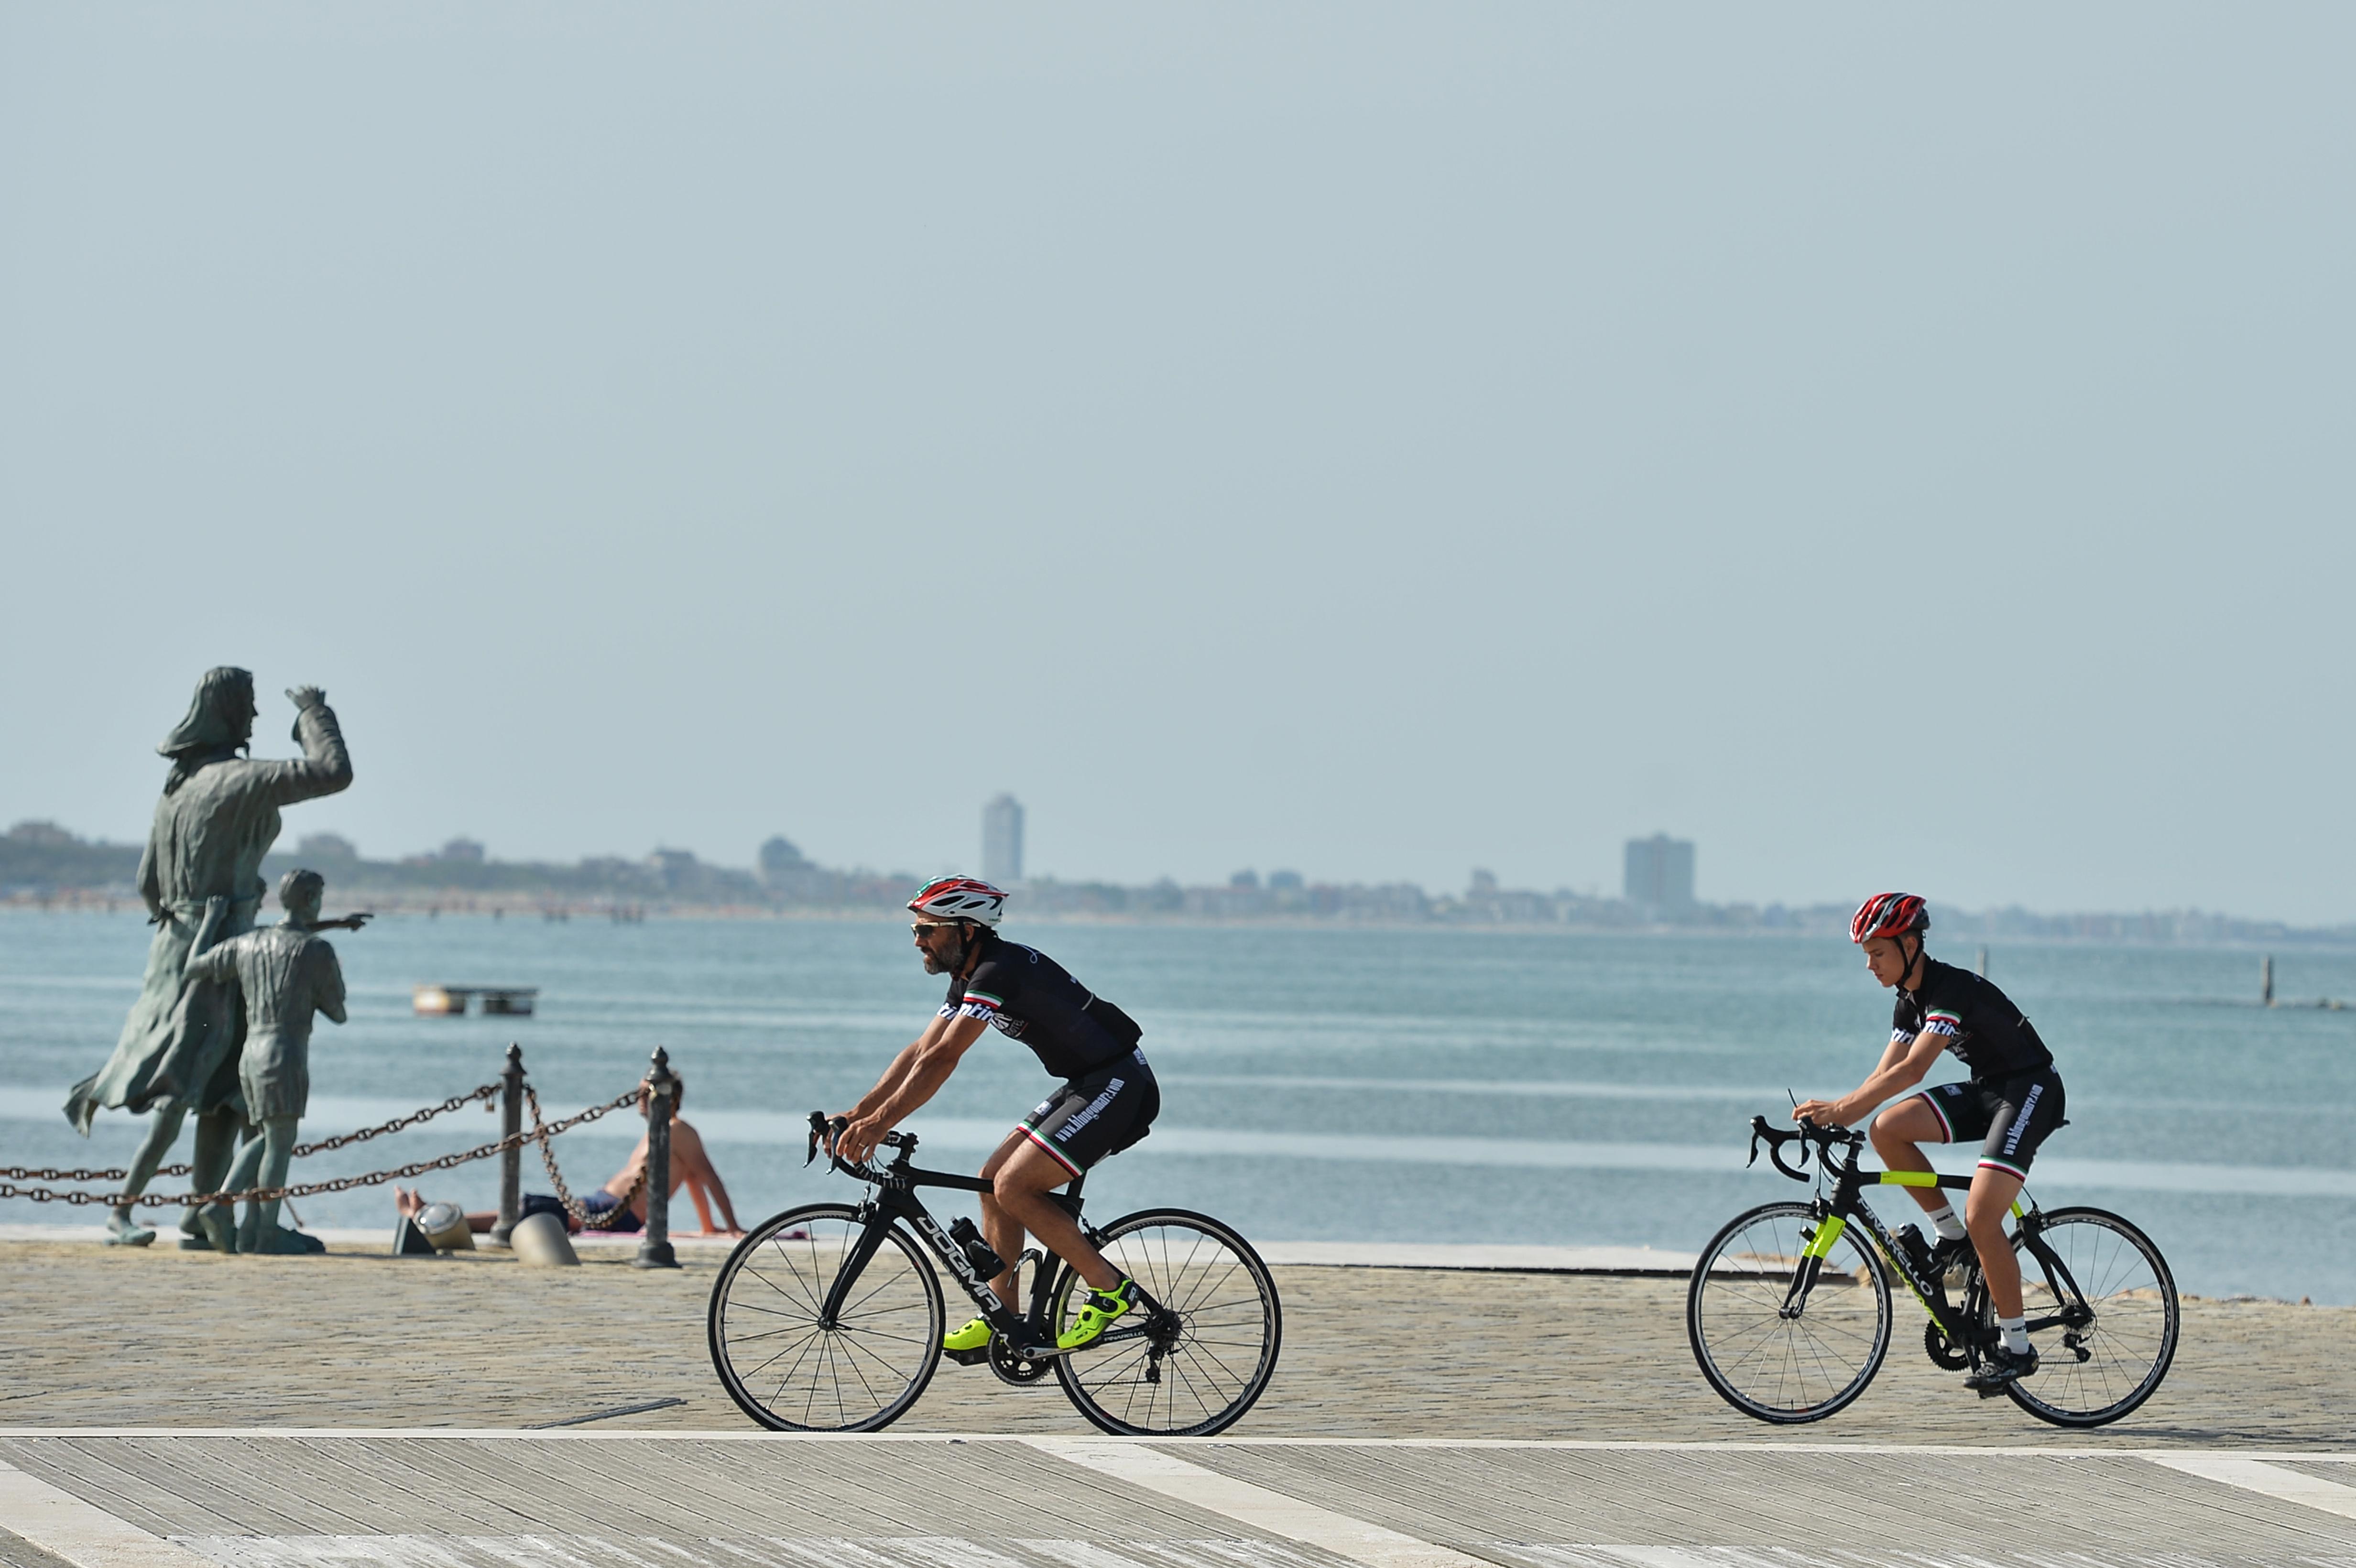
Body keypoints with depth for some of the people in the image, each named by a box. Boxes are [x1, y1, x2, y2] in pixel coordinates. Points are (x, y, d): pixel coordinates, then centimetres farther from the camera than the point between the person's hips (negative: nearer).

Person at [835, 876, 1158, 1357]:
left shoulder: (999, 971, -21)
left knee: (1013, 1186, -16)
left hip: (1120, 1087, -10)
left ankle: (1110, 1289, -6)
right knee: (994, 1179, 8)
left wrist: (880, 1124, -27)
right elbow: (921, 1051, 14)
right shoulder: (970, 979, 11)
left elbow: (942, 1060, -26)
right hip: (1086, 1086, 10)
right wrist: (858, 1113, 7)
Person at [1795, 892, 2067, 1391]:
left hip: (2030, 1090, -9)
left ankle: (2016, 1348, -11)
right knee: (1887, 1129, -10)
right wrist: (1828, 1115, -8)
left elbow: (1912, 1070, -32)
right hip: (1987, 1090, 9)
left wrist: (1841, 1109, -35)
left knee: (1982, 1216, -20)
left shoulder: (1953, 989, -23)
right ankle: (1950, 1236, 4)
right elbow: (1884, 1077, 7)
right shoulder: (1911, 1000, 6)